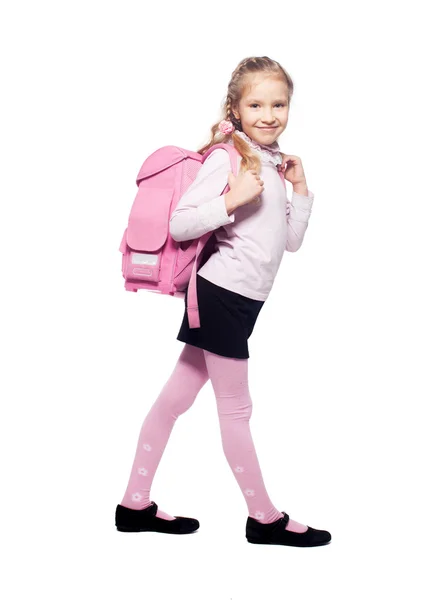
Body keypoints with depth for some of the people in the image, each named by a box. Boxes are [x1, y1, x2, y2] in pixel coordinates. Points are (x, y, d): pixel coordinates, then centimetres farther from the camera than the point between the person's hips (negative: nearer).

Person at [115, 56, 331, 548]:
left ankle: (136, 505, 21)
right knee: (236, 410, 4)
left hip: (240, 301, 8)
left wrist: (300, 190, 7)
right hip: (223, 295, -8)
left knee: (176, 397, 12)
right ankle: (264, 518, 18)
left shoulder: (273, 163, 14)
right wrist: (233, 200, -25)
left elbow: (291, 241, 17)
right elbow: (178, 225, -18)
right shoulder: (228, 158, -11)